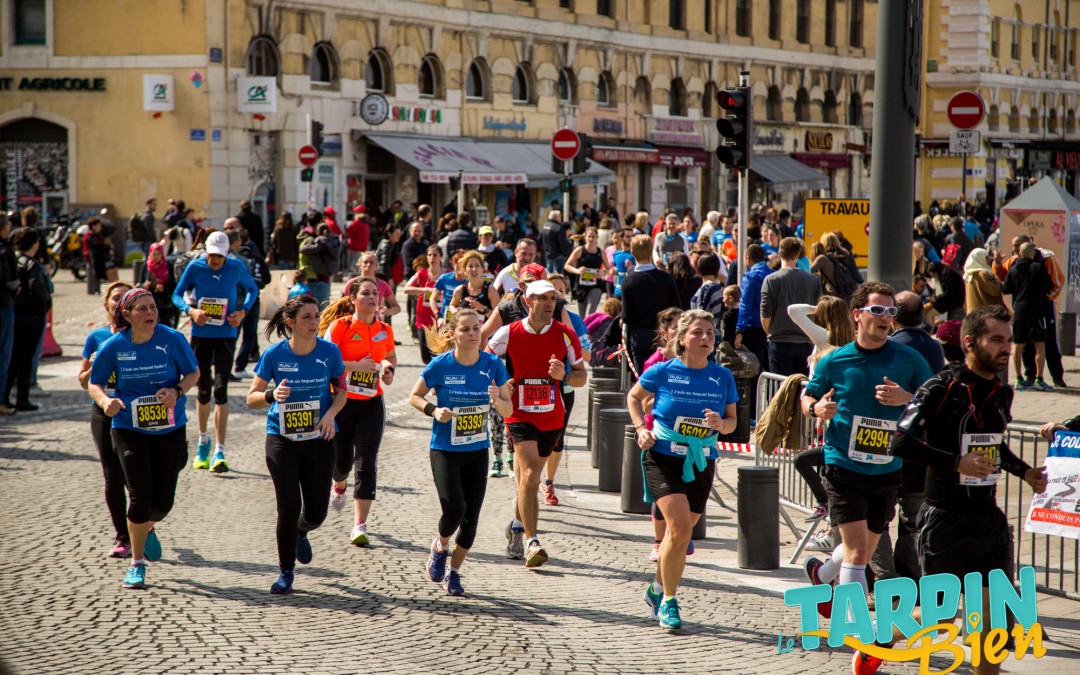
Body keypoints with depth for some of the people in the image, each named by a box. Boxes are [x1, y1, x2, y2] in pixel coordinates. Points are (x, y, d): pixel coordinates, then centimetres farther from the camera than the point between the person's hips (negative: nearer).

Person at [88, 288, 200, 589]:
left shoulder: (172, 339, -9)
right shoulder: (113, 346, -8)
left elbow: (194, 372, 2)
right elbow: (94, 383, 2)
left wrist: (177, 391, -17)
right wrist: (106, 400, -20)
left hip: (170, 429, 1)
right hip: (129, 429, -1)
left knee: (163, 501, 4)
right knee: (140, 496, -9)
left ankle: (148, 529, 43)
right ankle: (137, 564, 10)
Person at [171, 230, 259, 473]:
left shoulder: (237, 267, -5)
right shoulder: (195, 267, -6)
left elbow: (252, 289, 13)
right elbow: (177, 295, 4)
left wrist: (243, 311, -6)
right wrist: (191, 311, -16)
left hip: (226, 336, -1)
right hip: (200, 335, 1)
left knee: (221, 390, -11)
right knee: (203, 390, 9)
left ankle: (219, 453, -13)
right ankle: (203, 440, 35)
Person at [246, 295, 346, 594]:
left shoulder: (329, 351, -6)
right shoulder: (274, 354, -9)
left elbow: (340, 391, 9)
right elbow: (252, 398, -2)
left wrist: (330, 414, -11)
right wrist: (272, 395, -23)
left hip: (319, 439, 2)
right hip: (281, 438, -1)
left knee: (316, 511, 1)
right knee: (289, 505, -10)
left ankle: (300, 533, 40)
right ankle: (286, 572, 10)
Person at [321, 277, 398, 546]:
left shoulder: (385, 330, 5)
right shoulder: (340, 326, -8)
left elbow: (391, 357, 23)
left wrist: (389, 368, 2)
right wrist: (356, 365, -21)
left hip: (371, 403, 2)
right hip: (341, 401, -2)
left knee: (366, 463, -8)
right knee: (341, 459, 10)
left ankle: (360, 526, -7)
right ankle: (339, 486, 50)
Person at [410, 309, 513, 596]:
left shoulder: (493, 364, -3)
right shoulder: (441, 365, -10)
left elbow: (509, 409, 4)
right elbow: (414, 396, 3)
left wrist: (496, 401, -18)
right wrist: (433, 410, -16)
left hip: (477, 451, 3)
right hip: (444, 450, -3)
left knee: (471, 518, 1)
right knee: (454, 507, -20)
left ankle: (454, 572, 24)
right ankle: (440, 547, 14)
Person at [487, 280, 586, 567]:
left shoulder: (565, 334, -3)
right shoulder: (509, 333, -6)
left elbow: (581, 377, 3)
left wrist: (564, 375, -18)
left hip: (552, 417, 3)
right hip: (520, 414, -3)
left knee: (528, 477, 16)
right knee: (530, 474, -19)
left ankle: (517, 527, 40)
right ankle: (532, 542, -18)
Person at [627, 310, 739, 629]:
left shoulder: (723, 377, 0)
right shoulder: (664, 371, -7)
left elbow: (732, 420, 8)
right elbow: (634, 396, 10)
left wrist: (720, 423, -14)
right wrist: (641, 428, -4)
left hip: (701, 463, 4)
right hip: (662, 458, -4)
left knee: (681, 533, 12)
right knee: (680, 528, -18)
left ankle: (658, 590, 37)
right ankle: (668, 601, -2)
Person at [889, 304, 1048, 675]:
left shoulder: (1002, 393, 9)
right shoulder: (942, 388, -14)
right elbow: (900, 443, -20)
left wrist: (1024, 472, 11)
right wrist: (956, 463, -24)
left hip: (989, 519, 6)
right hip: (945, 520, -6)